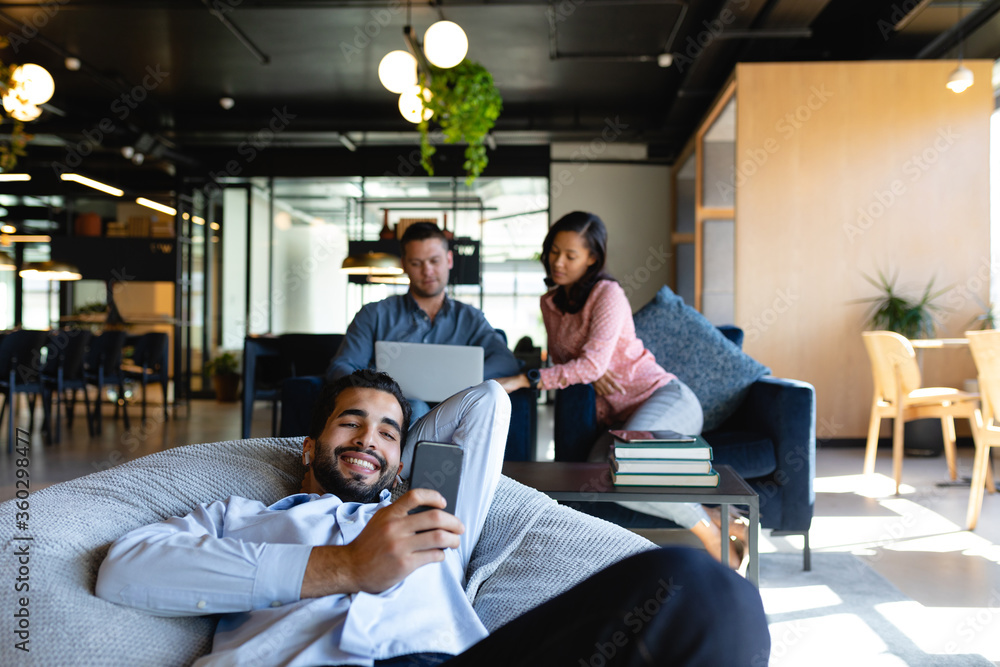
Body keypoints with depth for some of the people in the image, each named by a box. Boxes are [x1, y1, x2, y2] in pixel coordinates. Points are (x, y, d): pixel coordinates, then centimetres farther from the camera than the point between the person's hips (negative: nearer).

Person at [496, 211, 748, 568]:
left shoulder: (608, 294, -8)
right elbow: (560, 357, 20)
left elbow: (593, 364, -21)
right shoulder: (550, 302, 15)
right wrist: (590, 373, -5)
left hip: (664, 397, -6)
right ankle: (716, 519, -16)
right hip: (619, 418, 6)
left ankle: (714, 536, -19)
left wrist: (523, 380, -28)